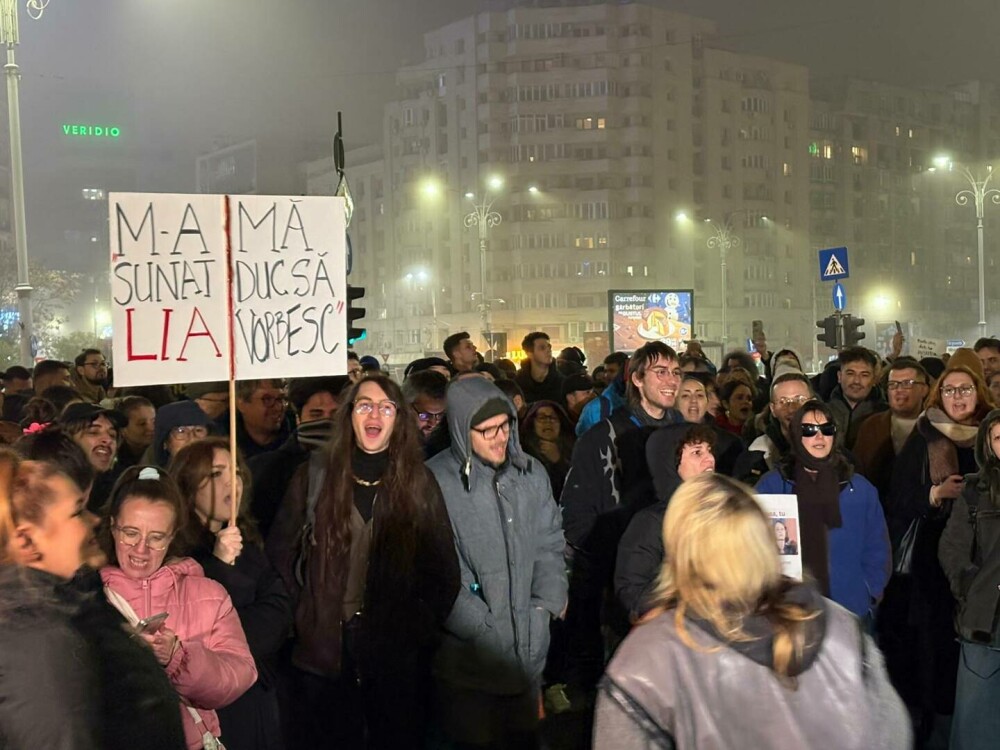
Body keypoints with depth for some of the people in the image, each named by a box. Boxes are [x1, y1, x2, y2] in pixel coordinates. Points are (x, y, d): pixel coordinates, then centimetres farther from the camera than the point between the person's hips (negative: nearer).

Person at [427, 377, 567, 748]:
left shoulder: (530, 474, 5)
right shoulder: (436, 481, -13)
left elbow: (551, 545, 11)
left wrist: (546, 604, -2)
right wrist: (485, 628, -16)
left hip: (529, 651, 5)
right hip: (469, 657, -5)